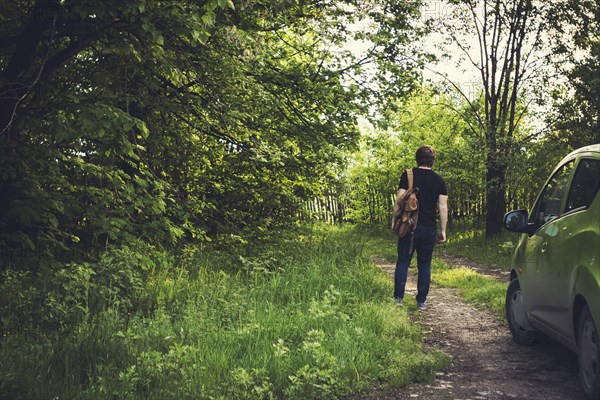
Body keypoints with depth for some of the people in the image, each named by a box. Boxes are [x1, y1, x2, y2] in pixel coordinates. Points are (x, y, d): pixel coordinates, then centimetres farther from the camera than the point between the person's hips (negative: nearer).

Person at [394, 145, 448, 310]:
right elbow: (443, 207, 1)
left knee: (403, 261, 6)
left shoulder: (408, 175, -1)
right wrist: (443, 231, 4)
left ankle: (398, 298, 3)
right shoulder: (439, 181, 4)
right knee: (424, 264, 9)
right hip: (429, 228, 2)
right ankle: (421, 301, 10)